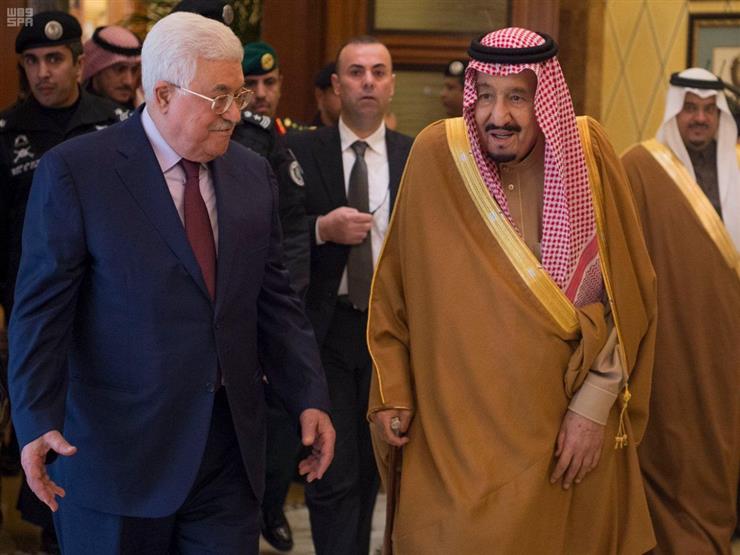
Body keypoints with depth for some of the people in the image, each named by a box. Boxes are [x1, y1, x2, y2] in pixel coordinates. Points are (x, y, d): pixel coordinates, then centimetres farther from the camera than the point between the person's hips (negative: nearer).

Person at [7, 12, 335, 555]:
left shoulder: (253, 175, 8)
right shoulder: (74, 171, -8)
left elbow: (274, 299, 11)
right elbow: (41, 309, -9)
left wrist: (310, 397, 2)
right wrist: (38, 422, -18)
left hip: (231, 448, 4)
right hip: (117, 451, -4)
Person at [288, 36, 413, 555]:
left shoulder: (415, 157, 3)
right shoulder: (301, 151, -1)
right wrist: (322, 229, -19)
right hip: (326, 329, -2)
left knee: (370, 468, 14)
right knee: (334, 472, -4)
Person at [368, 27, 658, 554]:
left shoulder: (589, 153, -5)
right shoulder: (436, 154, -7)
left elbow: (625, 297, -2)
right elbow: (395, 290, 3)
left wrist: (595, 406, -8)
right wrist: (392, 392, -2)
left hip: (567, 431, 1)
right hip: (456, 428, -1)